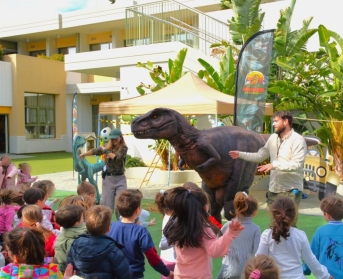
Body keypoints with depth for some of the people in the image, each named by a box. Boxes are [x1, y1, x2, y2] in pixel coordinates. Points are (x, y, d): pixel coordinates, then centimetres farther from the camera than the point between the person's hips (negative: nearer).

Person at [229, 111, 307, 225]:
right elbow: (259, 156, 14)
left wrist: (274, 165, -25)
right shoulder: (273, 138, 9)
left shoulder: (298, 140, -12)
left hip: (291, 190, -7)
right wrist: (240, 154, 5)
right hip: (273, 190, 7)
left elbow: (297, 165, -21)